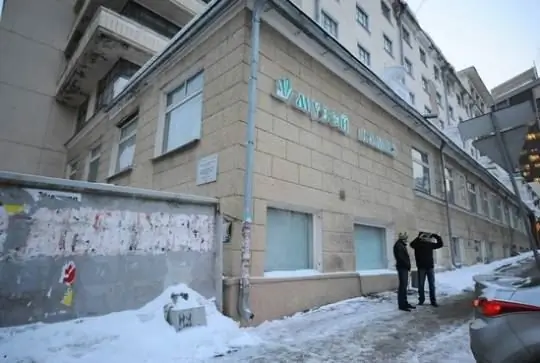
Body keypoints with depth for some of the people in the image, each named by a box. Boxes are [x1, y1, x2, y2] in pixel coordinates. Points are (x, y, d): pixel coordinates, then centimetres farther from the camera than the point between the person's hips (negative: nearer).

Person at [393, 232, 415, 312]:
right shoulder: (398, 245, -12)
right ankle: (401, 305, -7)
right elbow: (400, 257, -20)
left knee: (404, 285, 13)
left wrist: (408, 265, 8)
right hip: (402, 267, -10)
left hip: (404, 267, 10)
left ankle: (405, 303, 20)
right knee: (402, 286, -9)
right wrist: (407, 265, -12)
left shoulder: (402, 245, 20)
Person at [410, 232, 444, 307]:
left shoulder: (430, 244, 8)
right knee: (421, 285, 4)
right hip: (421, 267, -3)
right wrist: (419, 237, -25)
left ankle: (433, 301, 13)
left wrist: (435, 236, -2)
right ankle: (421, 300, 14)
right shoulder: (417, 244, -3)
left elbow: (440, 244, 9)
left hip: (430, 267, 3)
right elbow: (412, 244, -24)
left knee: (432, 285, 6)